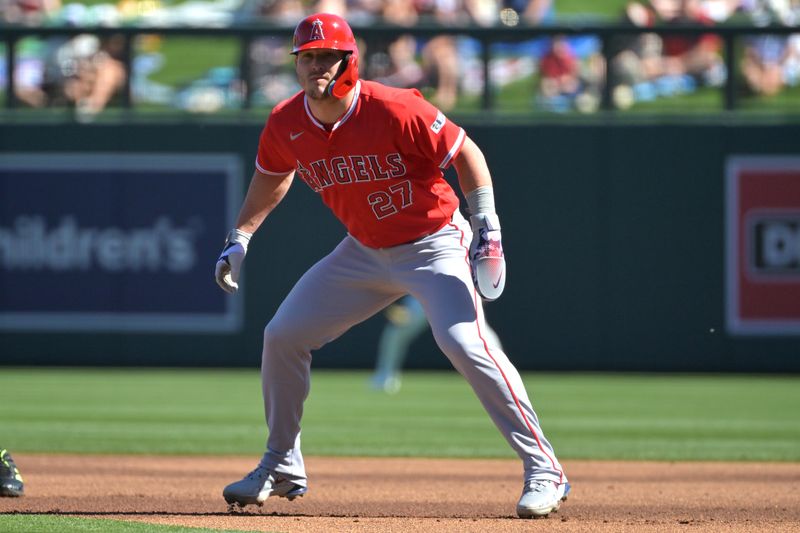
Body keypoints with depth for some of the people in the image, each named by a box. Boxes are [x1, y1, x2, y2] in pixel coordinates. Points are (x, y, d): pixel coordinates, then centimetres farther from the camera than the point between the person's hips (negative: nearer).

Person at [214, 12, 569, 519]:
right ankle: (283, 467, 23)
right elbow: (272, 177, 15)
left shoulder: (393, 110, -25)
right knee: (282, 336, 4)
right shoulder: (286, 125, -8)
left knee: (465, 342, -27)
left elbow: (465, 151, -16)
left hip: (436, 244, -7)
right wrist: (240, 239, 10)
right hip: (365, 251, 7)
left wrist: (486, 224, -23)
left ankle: (544, 470, -22)